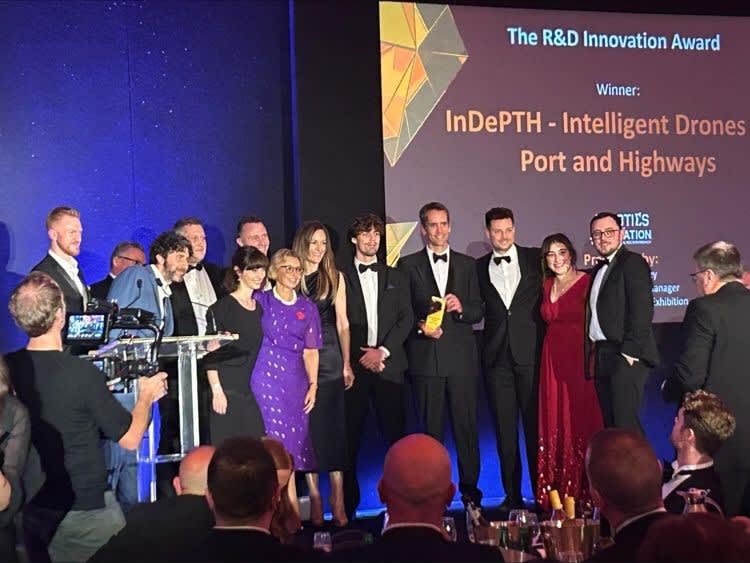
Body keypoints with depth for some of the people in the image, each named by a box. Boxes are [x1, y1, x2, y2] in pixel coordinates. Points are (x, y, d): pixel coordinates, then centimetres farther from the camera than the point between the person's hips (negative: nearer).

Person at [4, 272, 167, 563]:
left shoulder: (8, 369, -11)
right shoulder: (82, 373, -24)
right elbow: (130, 439, -14)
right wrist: (147, 396, 3)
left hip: (30, 509, 5)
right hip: (86, 509, -4)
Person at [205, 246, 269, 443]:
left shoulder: (260, 307, 15)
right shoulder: (223, 307, -4)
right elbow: (211, 353, -7)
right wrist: (216, 390, -14)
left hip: (254, 390, 6)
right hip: (228, 389, -6)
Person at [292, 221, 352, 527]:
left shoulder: (335, 277, 8)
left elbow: (342, 322, 8)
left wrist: (346, 363, 2)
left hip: (328, 358, 0)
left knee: (332, 424, -2)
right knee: (306, 425, 1)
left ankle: (337, 498, 1)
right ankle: (314, 496, 8)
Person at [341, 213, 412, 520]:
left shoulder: (395, 277, 16)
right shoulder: (340, 277, 7)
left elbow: (406, 318, 8)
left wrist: (382, 351, -5)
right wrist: (362, 355, -7)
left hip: (388, 365, 2)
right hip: (353, 365, -2)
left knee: (395, 432, -2)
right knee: (351, 435, -1)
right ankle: (349, 503, 7)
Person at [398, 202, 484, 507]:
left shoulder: (467, 264, 13)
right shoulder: (408, 265, 7)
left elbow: (478, 311, 11)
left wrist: (461, 307, -9)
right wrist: (420, 327, -12)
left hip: (461, 357, 1)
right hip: (425, 356, -1)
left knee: (466, 425, 1)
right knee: (430, 427, 3)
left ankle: (470, 488, 12)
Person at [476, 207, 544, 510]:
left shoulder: (535, 258, 6)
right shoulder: (479, 267, 10)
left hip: (530, 351, -2)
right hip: (496, 356, 2)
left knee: (536, 424, 0)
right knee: (505, 428, 5)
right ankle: (512, 494, 12)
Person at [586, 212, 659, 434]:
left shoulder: (633, 262, -6)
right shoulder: (598, 270, 20)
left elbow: (642, 311, -14)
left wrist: (629, 351, -17)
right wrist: (593, 355, 12)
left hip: (626, 357, -8)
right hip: (602, 357, 8)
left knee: (625, 423, -11)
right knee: (610, 423, 10)